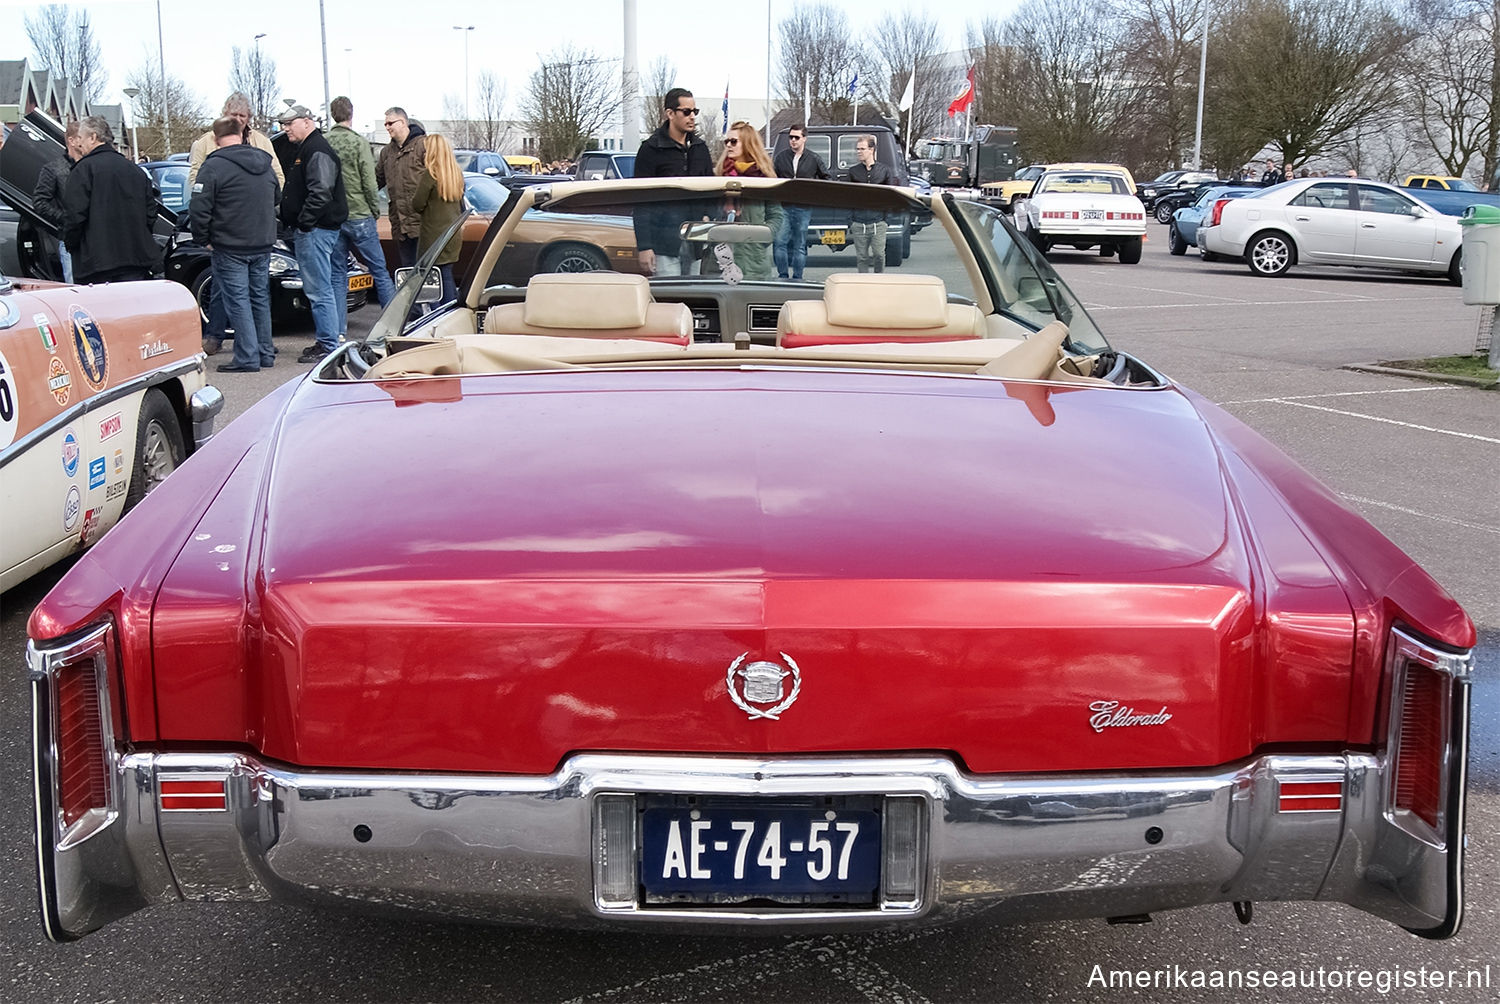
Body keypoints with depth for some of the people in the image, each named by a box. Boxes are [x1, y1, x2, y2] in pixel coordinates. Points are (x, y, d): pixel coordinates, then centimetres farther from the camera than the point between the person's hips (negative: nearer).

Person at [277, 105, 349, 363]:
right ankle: (328, 341, 17)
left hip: (315, 230, -11)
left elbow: (321, 192, -23)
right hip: (313, 228, 11)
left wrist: (304, 222, -20)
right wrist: (296, 223, 19)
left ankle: (328, 346, -7)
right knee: (323, 289, 12)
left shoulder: (317, 150, -13)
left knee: (319, 291, -9)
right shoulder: (306, 149, 21)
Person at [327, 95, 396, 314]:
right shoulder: (359, 142, -8)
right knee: (379, 271, 3)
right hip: (359, 216, -4)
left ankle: (339, 329, 8)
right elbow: (369, 183, -10)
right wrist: (375, 209, 4)